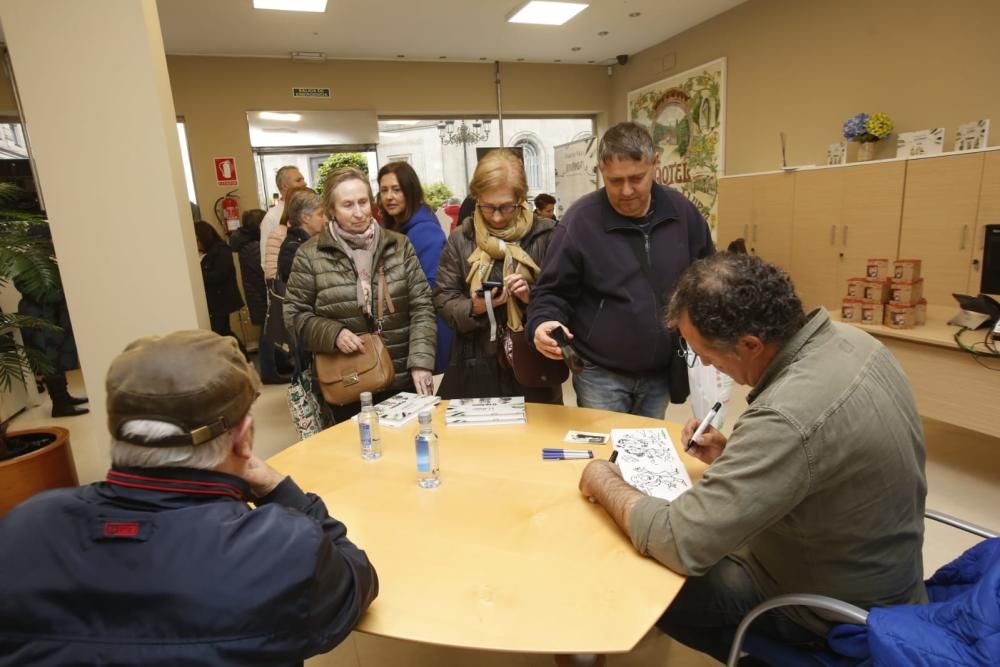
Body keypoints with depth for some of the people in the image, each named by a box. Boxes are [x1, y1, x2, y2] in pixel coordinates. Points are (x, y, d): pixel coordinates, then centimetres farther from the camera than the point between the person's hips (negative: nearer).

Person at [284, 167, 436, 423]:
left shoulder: (399, 245, 2)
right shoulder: (310, 255, -2)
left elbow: (422, 307, -1)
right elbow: (294, 314, 3)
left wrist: (421, 361, -11)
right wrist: (333, 334, -15)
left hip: (403, 380, 1)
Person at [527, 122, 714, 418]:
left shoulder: (682, 211, -2)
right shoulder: (580, 220, -14)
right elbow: (553, 292, -9)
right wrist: (543, 323, -29)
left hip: (661, 373, 4)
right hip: (601, 375, -3)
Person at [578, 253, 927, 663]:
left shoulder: (789, 416, -39)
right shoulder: (849, 341, -10)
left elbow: (680, 542, -34)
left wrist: (605, 484, -18)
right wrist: (733, 458, -2)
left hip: (834, 609, -8)